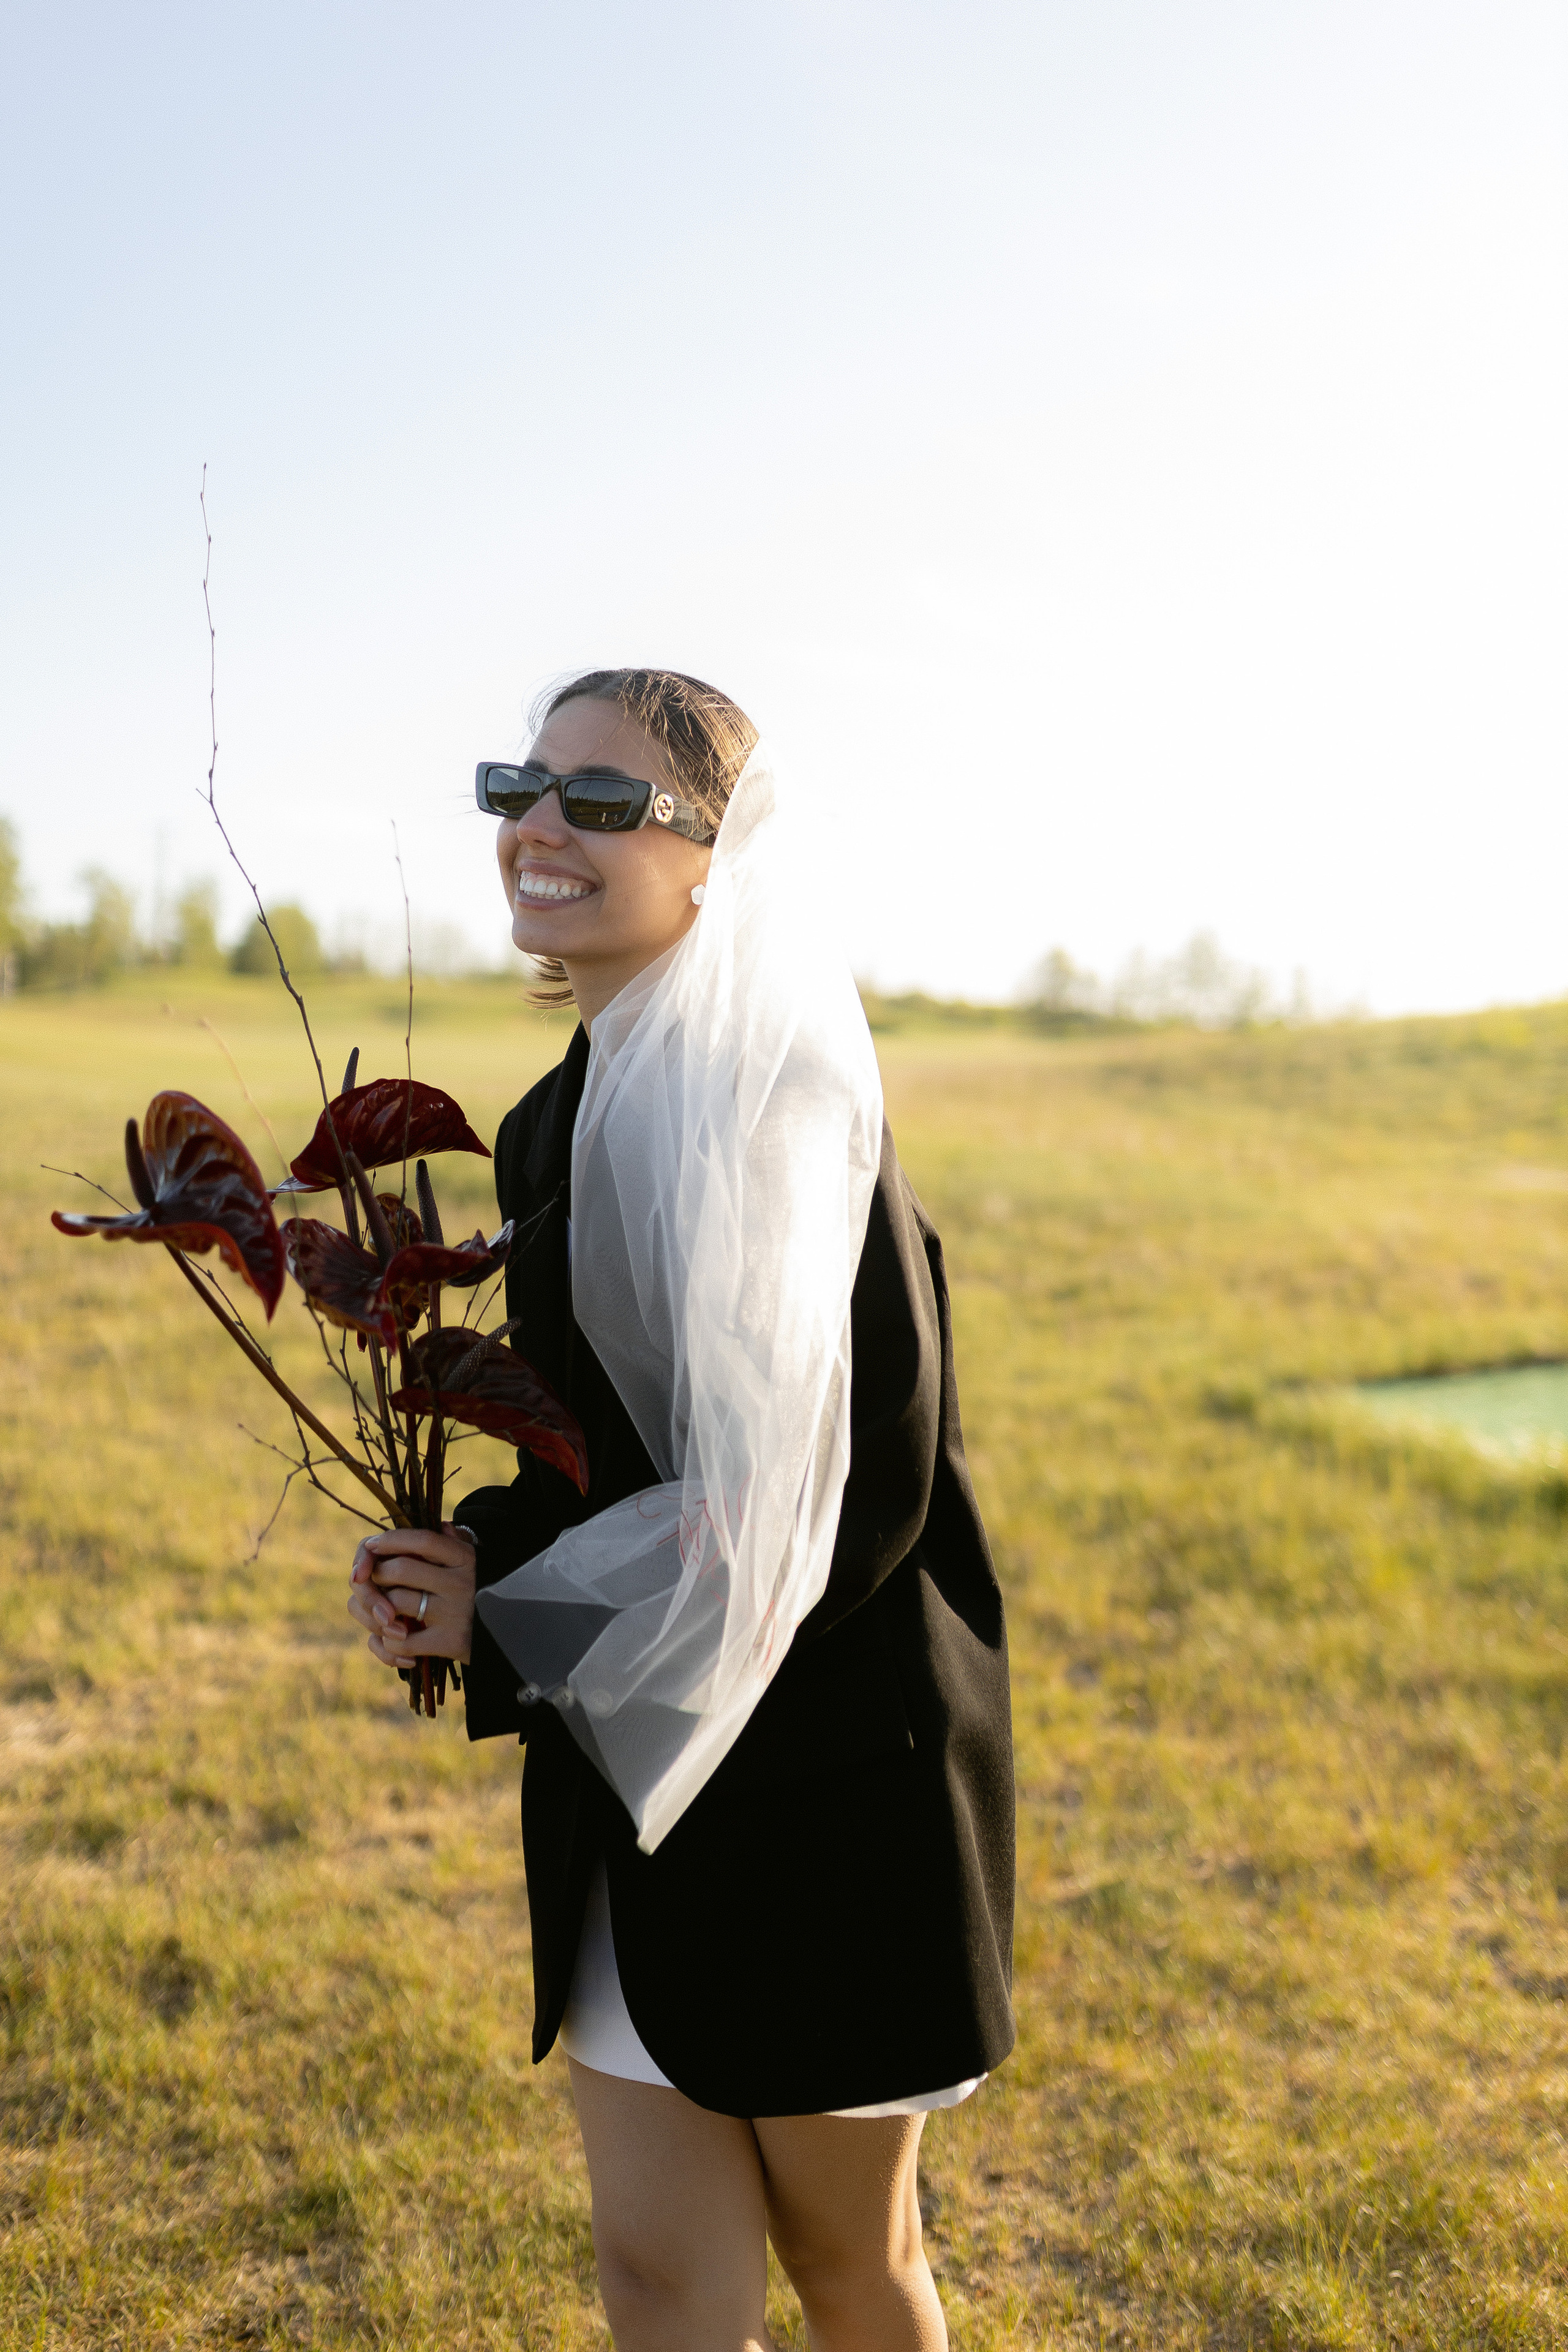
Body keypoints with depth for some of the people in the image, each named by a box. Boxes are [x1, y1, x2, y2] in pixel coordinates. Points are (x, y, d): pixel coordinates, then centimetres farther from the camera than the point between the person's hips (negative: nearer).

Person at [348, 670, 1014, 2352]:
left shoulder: (779, 1101, -20)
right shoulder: (560, 1121, 6)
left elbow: (850, 1491, -24)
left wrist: (508, 1610, -14)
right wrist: (471, 1555, -5)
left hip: (821, 1761, -6)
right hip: (633, 1758, 7)